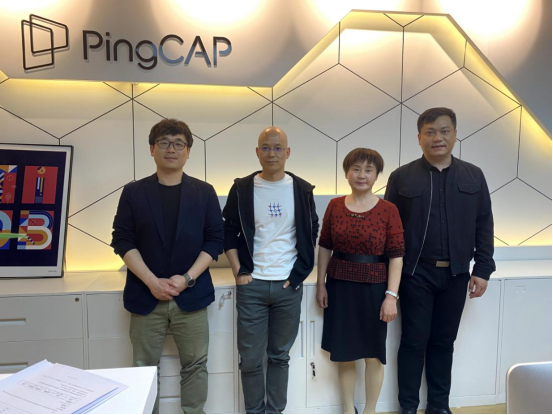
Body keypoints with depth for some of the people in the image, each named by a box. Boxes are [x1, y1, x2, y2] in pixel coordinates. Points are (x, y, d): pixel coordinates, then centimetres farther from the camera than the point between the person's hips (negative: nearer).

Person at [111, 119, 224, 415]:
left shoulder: (204, 192, 3)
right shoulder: (133, 192, 3)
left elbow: (215, 240, 0)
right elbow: (122, 241, -2)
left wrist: (187, 278, -12)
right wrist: (152, 282, -13)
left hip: (191, 295, 0)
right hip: (146, 295, 0)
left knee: (195, 364, 9)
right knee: (145, 367, 10)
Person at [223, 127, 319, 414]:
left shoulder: (302, 190, 2)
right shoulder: (242, 189, -1)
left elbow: (311, 234, 9)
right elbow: (229, 233, 4)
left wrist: (299, 273, 2)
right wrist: (238, 272, -4)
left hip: (289, 286, 1)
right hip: (251, 285, -1)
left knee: (280, 356, 14)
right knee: (250, 359, 7)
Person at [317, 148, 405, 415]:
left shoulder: (388, 210, -8)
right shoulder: (335, 206, 0)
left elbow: (396, 257, -8)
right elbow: (325, 247, 5)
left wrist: (391, 295, -12)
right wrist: (321, 284, 4)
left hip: (374, 289, -2)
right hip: (340, 287, 2)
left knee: (373, 354, 12)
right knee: (343, 352, 14)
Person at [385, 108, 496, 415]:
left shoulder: (474, 176, 5)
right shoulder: (402, 177, -3)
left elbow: (484, 226, 6)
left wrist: (482, 269, 0)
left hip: (456, 275, 3)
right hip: (416, 274, -2)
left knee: (444, 342, 15)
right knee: (414, 342, 7)